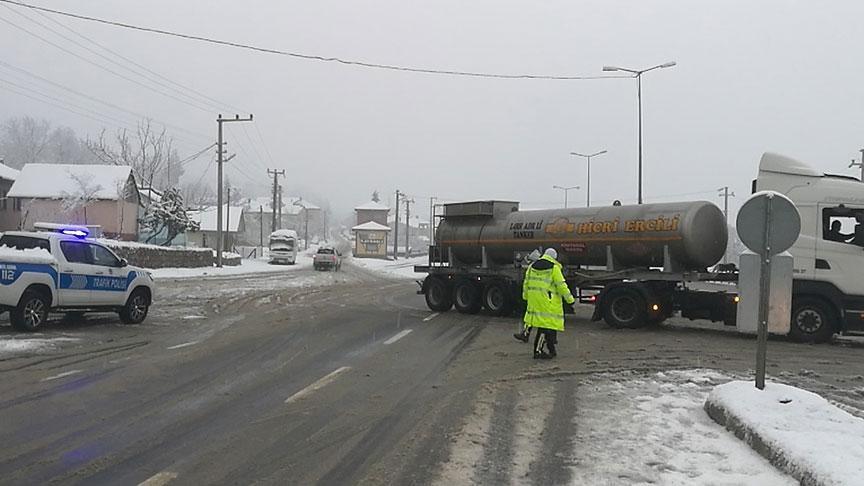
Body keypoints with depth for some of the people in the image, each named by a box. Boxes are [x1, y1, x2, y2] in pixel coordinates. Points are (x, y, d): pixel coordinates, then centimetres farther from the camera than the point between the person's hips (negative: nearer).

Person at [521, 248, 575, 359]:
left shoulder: (532, 266, 12)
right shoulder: (554, 268, -6)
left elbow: (526, 283, 18)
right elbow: (561, 286, -7)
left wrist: (526, 296, 30)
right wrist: (570, 299, 0)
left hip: (534, 299, 7)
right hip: (548, 300, -7)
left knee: (550, 324, 16)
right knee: (545, 325, -4)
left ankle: (551, 350, 22)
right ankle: (538, 351, -6)